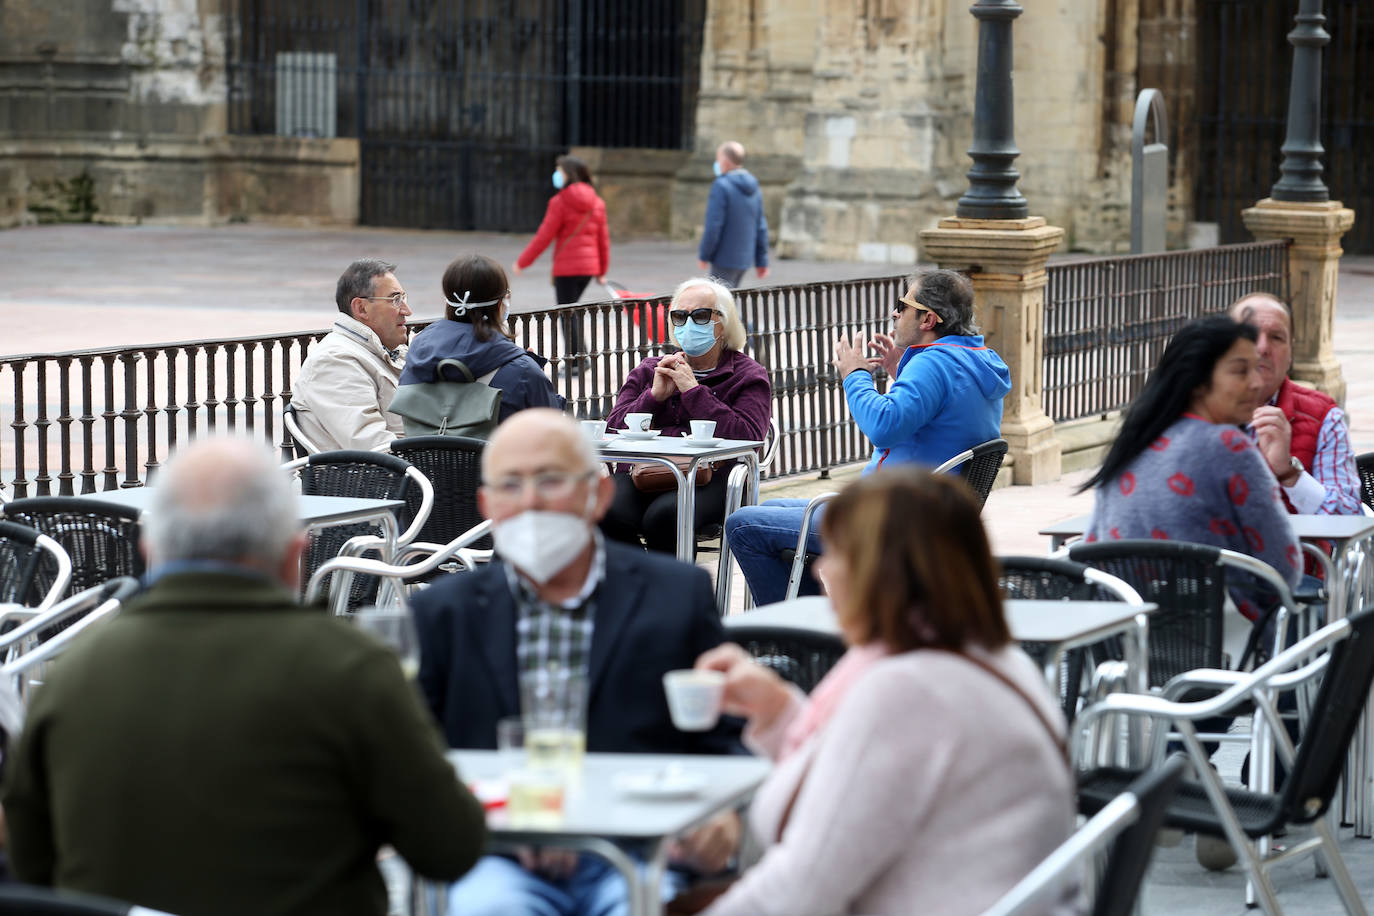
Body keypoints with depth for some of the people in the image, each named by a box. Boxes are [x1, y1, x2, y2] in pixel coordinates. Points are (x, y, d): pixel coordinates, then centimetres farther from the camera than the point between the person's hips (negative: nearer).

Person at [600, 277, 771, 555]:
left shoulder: (749, 376, 13)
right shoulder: (648, 371, 26)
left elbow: (747, 437, -7)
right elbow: (614, 429, 15)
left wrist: (693, 391, -4)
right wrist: (654, 396, 0)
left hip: (708, 480, -4)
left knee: (664, 515, -36)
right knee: (610, 512, -30)